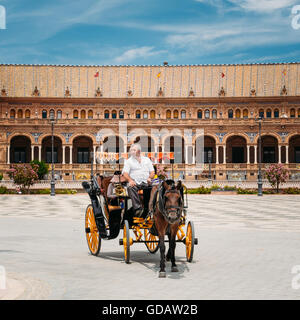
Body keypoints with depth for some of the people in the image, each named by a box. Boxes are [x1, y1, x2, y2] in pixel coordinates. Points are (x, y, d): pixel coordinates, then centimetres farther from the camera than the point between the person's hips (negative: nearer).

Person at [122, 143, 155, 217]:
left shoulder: (147, 159, 25)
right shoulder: (128, 161, 19)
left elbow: (152, 172, 19)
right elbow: (125, 173, 5)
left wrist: (150, 178, -4)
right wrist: (130, 180, -15)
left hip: (146, 182, 1)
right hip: (135, 182, -1)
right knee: (130, 188, -37)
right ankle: (138, 208, -47)